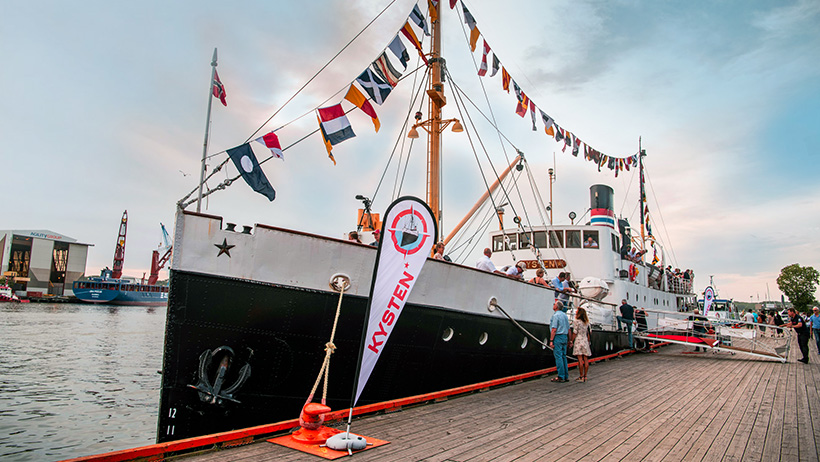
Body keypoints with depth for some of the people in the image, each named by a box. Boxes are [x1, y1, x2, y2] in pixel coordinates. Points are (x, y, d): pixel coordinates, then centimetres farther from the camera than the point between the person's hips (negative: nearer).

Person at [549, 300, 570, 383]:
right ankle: (566, 376, 12)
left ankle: (561, 377, -6)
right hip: (564, 337, 8)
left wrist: (551, 341, -16)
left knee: (558, 357, -6)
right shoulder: (565, 315, 15)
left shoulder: (556, 315, -10)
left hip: (557, 337, -8)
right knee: (564, 357, 11)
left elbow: (554, 329, -16)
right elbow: (568, 329, 17)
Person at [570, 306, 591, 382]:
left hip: (578, 341, -6)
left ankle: (581, 377, -6)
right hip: (585, 341, 6)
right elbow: (588, 333, 12)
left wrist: (571, 341, -4)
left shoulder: (576, 321, -6)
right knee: (585, 359, 5)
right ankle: (585, 376, 9)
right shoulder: (586, 322, 12)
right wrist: (588, 342, 18)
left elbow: (575, 333, -9)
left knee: (580, 359, -6)